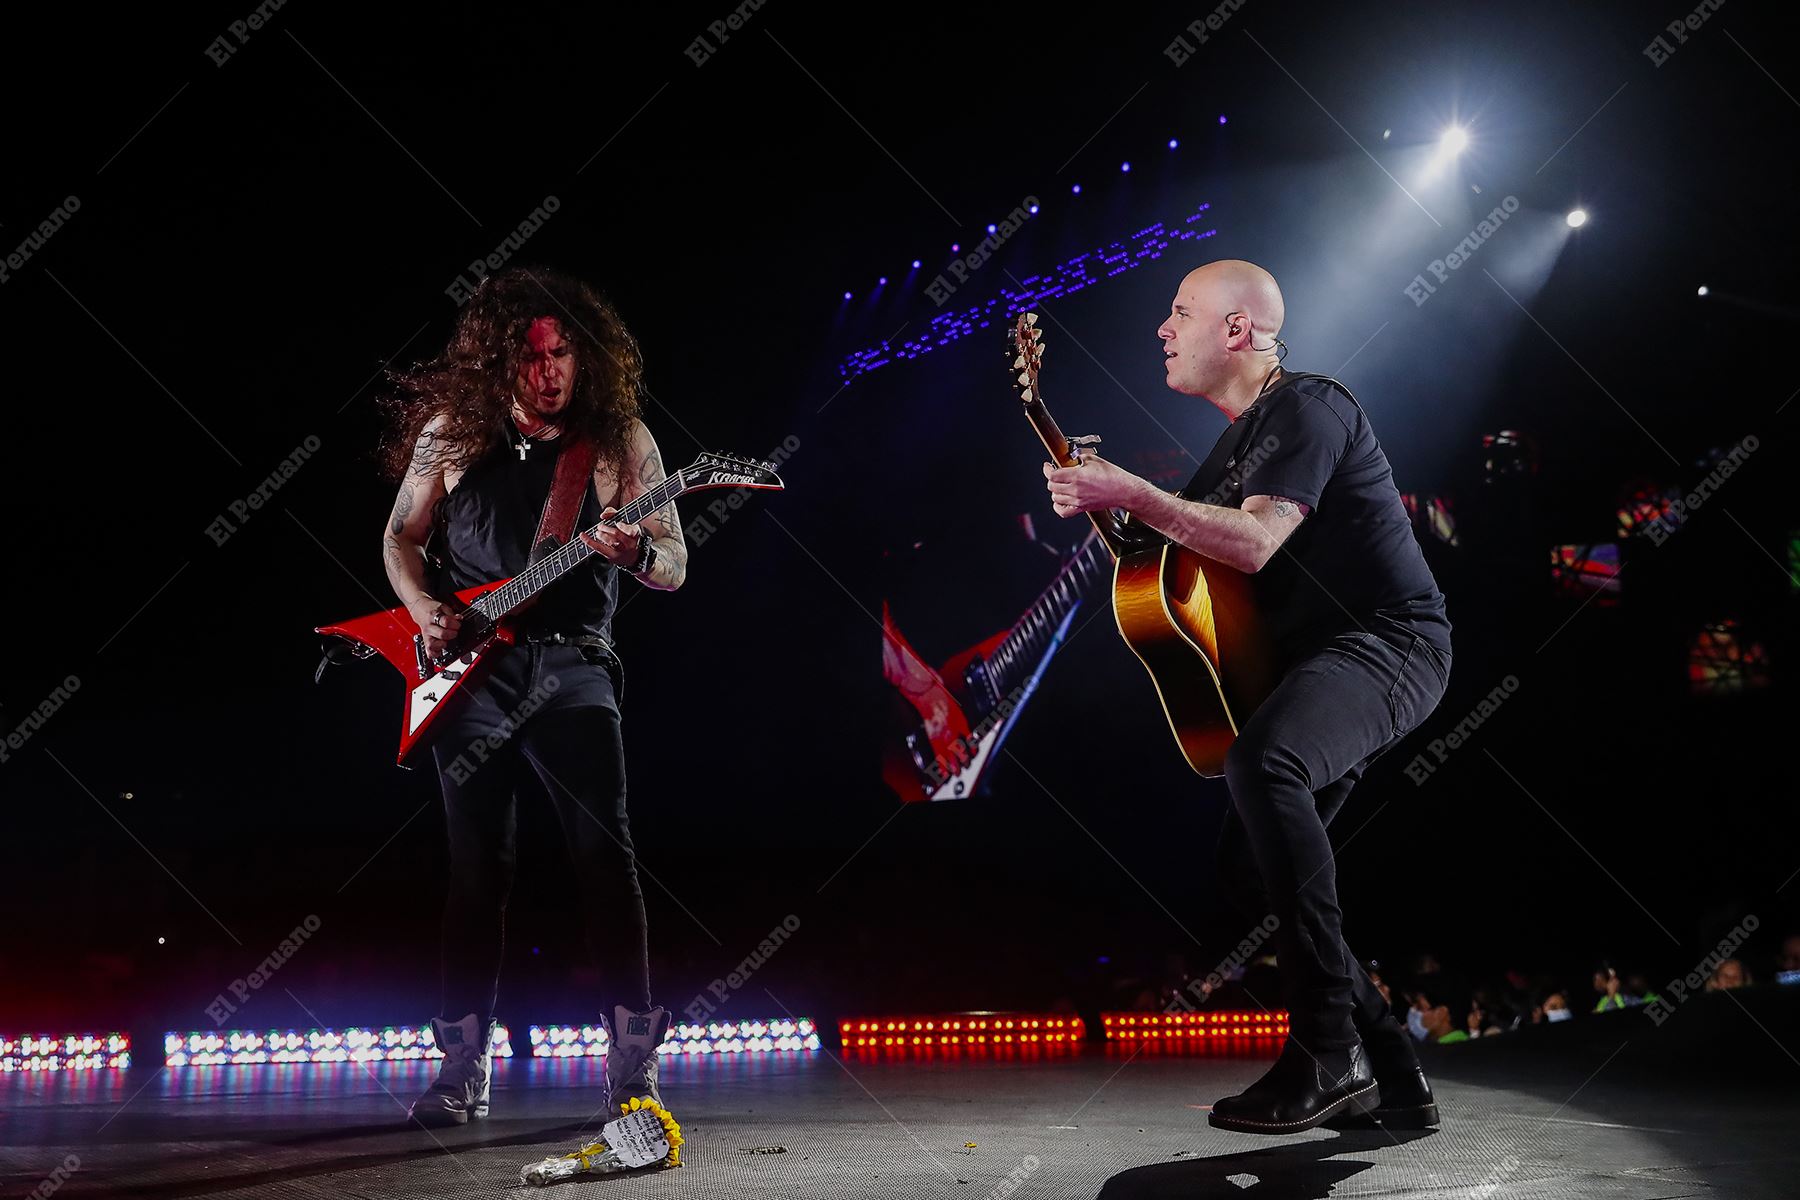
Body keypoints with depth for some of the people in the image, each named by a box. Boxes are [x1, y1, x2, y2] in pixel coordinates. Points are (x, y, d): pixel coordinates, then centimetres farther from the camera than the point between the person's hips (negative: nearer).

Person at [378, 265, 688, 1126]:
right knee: (478, 863, 4)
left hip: (570, 667, -1)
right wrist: (424, 610, -2)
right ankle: (465, 1064, 15)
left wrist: (634, 551, -22)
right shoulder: (451, 428, 6)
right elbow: (401, 536, 16)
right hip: (469, 669, 2)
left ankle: (633, 1051, 0)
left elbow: (675, 567, 1)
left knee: (604, 852, -9)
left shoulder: (620, 438, 1)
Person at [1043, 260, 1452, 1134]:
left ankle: (1329, 1052, -29)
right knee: (1248, 873, 4)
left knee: (1261, 761, -37)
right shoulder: (1240, 438, 19)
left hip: (1390, 644, -10)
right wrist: (1097, 505, 3)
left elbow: (1253, 544, -25)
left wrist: (1129, 492, -22)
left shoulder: (1308, 407, -11)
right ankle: (1391, 1079, 11)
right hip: (1318, 660, 10)